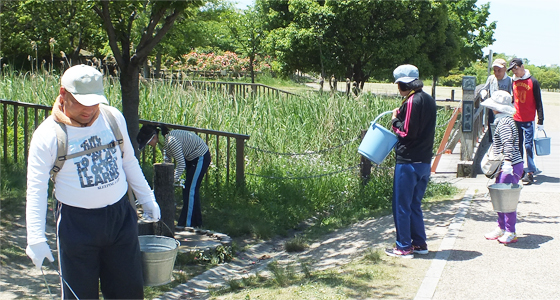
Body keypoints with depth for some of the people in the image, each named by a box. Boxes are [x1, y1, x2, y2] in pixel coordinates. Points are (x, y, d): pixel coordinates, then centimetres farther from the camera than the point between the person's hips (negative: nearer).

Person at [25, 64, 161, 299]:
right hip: (77, 224, -3)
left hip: (120, 216, 4)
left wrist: (147, 198, 19)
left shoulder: (113, 117, 0)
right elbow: (36, 189, -12)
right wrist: (36, 239, -17)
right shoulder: (47, 135, -12)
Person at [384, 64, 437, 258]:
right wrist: (401, 117, 10)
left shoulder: (412, 101, -17)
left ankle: (404, 247, 7)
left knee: (401, 206, 2)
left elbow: (407, 132, -19)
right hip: (424, 161, 9)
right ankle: (419, 243, 22)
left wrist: (395, 120, -3)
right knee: (414, 205, 18)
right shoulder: (428, 100, 11)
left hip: (409, 162, -9)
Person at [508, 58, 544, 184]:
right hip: (516, 119, 5)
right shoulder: (513, 82, 9)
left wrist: (540, 121, -7)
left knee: (528, 145, -8)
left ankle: (530, 172, -7)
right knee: (518, 145, 8)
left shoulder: (532, 82, -5)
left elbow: (538, 102, -4)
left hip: (529, 119, -5)